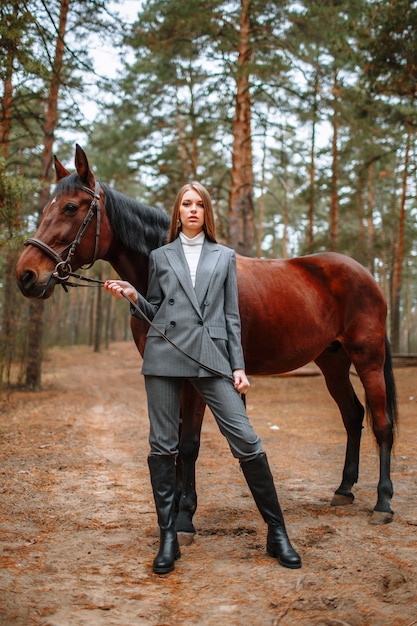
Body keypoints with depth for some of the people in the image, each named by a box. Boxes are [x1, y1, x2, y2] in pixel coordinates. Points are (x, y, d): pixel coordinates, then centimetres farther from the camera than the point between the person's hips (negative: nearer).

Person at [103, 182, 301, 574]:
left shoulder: (225, 257, 14)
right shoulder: (160, 256, 14)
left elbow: (231, 316, 10)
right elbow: (154, 312, 16)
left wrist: (238, 366, 4)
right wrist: (131, 296, -4)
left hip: (211, 357, -1)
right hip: (165, 355, 1)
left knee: (246, 441, -6)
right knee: (162, 447, 2)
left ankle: (277, 533, 8)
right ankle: (168, 539, 14)